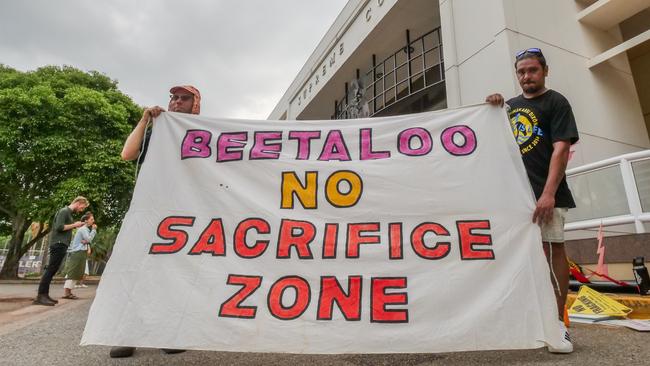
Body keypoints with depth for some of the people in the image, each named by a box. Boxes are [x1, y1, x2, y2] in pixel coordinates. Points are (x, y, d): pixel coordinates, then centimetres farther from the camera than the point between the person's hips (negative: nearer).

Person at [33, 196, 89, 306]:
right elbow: (59, 227, -18)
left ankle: (44, 295, 11)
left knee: (52, 270, 8)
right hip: (58, 244, -9)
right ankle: (40, 296, -12)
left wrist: (75, 226, 10)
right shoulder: (64, 211, -7)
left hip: (61, 244, 9)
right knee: (51, 269, -11)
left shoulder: (69, 213, 20)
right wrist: (74, 225, -9)